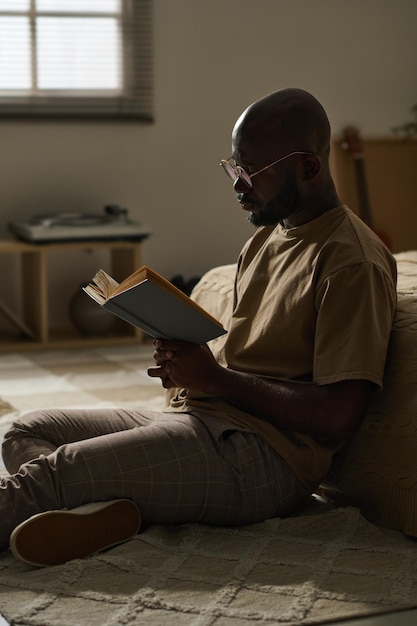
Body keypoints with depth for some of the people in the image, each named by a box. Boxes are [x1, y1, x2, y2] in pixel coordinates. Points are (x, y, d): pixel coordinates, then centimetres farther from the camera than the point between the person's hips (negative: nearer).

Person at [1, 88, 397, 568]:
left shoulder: (353, 263, -13)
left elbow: (338, 416, -20)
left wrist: (216, 379, -15)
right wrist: (188, 361, 1)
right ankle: (100, 508, -23)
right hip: (196, 420, 11)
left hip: (263, 458, -10)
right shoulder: (265, 238, 18)